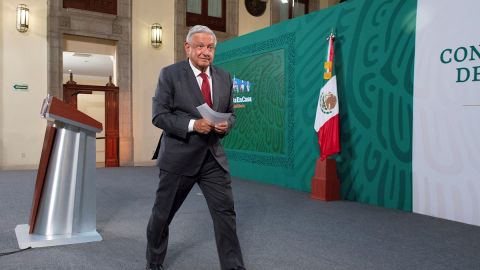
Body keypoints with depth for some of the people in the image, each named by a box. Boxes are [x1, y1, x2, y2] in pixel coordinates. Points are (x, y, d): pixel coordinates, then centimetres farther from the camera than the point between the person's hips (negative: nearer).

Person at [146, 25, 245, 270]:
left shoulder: (224, 77, 8)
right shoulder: (170, 74, -5)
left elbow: (231, 113, 16)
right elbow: (158, 115, -10)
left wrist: (226, 124, -8)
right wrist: (193, 125, -22)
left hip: (213, 157, 3)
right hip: (178, 157, -3)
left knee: (225, 212, -2)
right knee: (162, 214, 12)